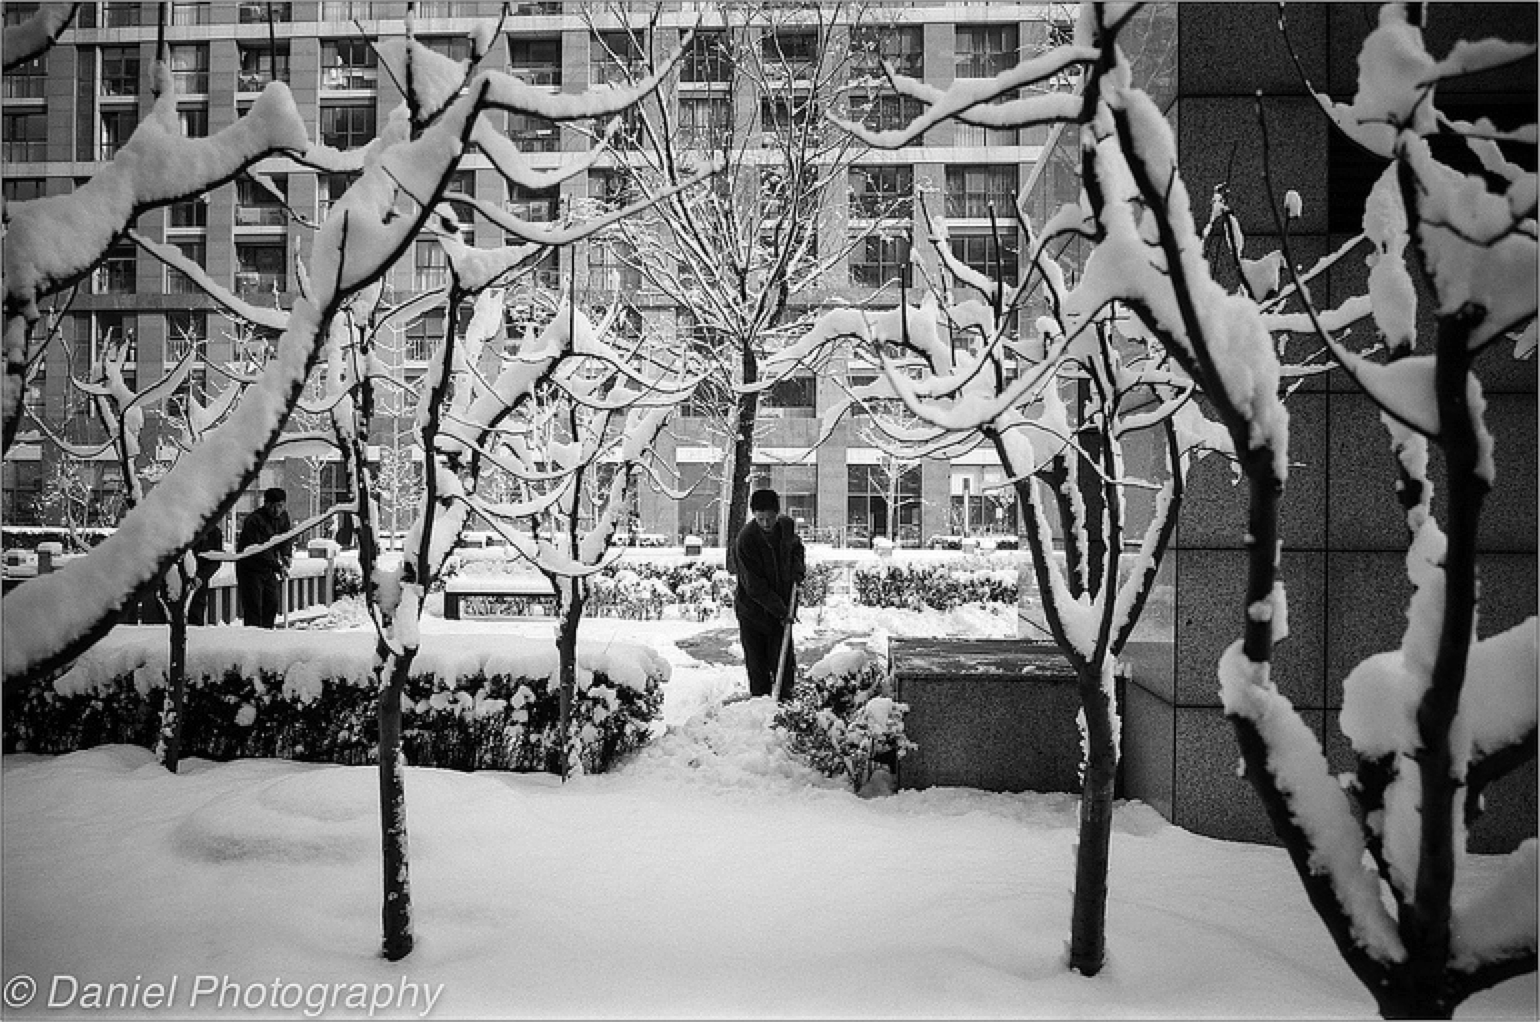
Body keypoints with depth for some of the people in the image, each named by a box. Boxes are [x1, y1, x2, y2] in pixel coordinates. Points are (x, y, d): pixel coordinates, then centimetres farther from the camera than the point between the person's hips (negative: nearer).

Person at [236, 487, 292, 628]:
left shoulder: (283, 516, 0)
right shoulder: (253, 520, -23)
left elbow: (286, 537, 13)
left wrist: (286, 555, -7)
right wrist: (278, 566, -32)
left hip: (270, 569, 7)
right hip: (250, 568, -7)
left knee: (273, 602, 6)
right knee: (253, 606, -7)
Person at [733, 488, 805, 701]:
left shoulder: (787, 526, -5)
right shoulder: (745, 539, -21)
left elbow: (796, 546, 21)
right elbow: (754, 586, -20)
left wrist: (798, 566, 0)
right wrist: (780, 611, -21)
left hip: (782, 606, 3)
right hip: (753, 608, -3)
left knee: (784, 658, 2)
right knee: (756, 662, 4)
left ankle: (785, 701, 13)